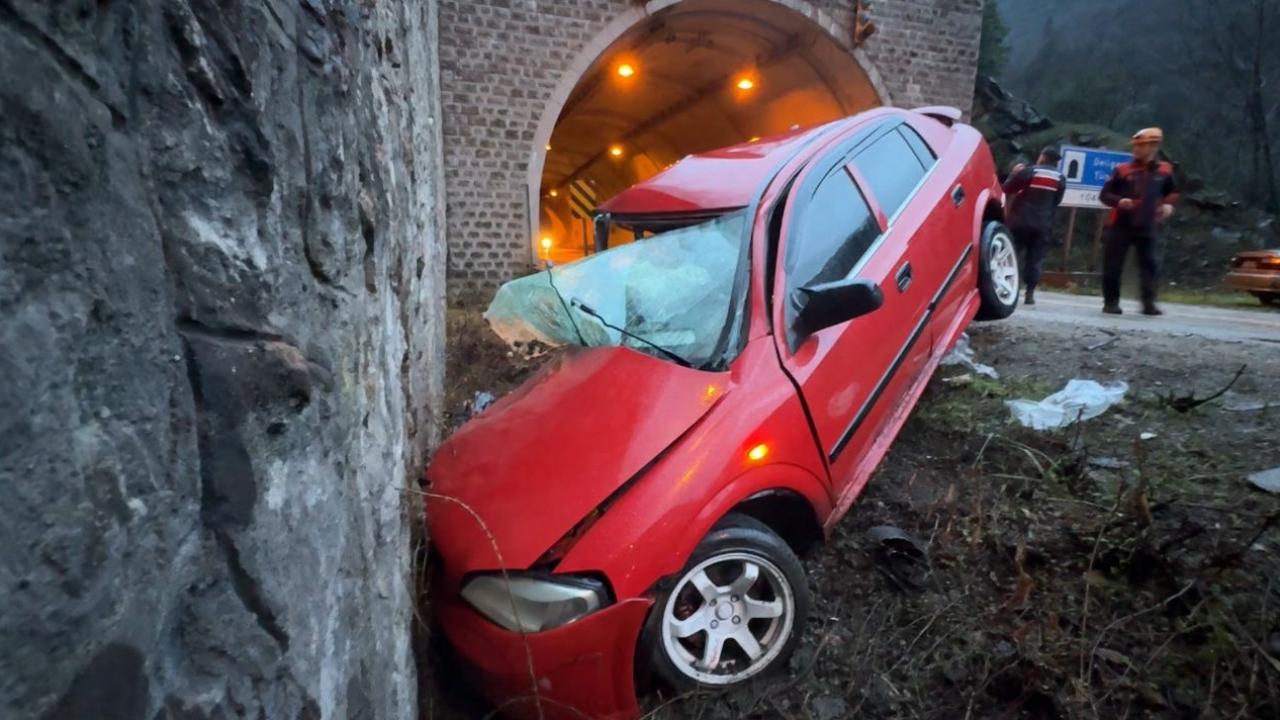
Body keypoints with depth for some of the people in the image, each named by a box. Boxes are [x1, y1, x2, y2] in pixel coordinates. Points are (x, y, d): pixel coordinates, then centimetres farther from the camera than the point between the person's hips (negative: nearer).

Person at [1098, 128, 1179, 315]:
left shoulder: (1164, 170, 6)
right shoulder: (1122, 170, -1)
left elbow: (1172, 192, 20)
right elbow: (1104, 194, 1)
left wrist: (1168, 205, 1)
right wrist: (1119, 201, -17)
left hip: (1147, 227, 2)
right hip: (1121, 226, -2)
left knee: (1150, 266, -1)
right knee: (1113, 266, 0)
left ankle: (1149, 303, 4)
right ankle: (1110, 302, 11)